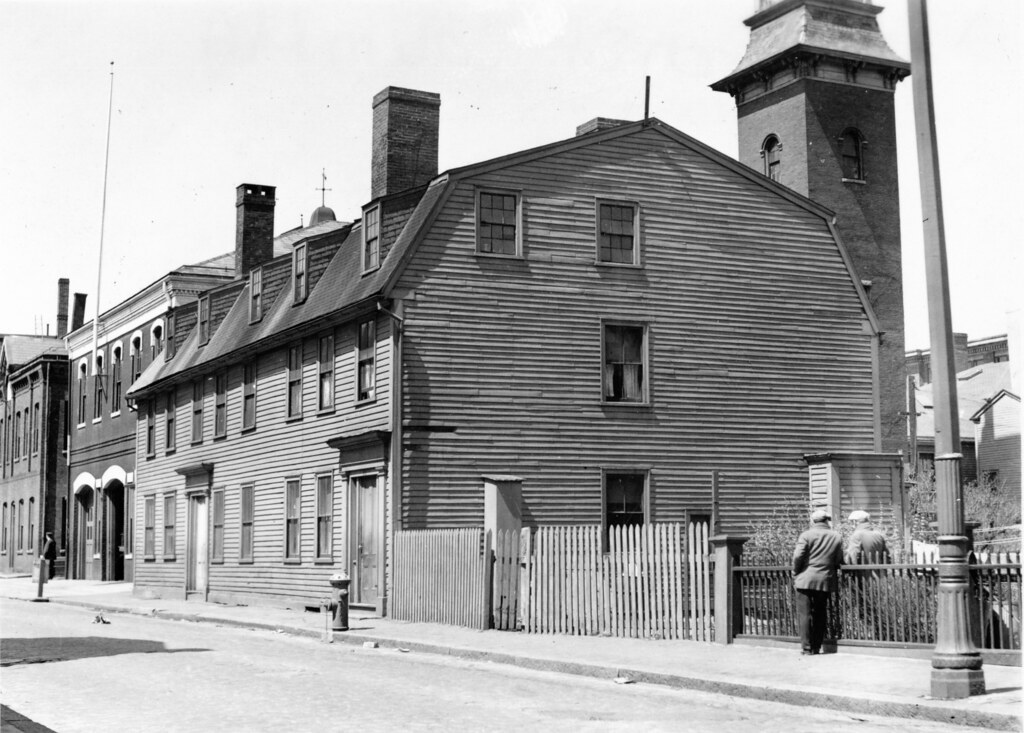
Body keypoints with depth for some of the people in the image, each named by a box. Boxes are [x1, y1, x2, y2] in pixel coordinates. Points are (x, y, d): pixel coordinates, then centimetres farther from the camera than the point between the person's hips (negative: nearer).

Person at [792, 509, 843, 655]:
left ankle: (806, 647, -2)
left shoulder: (807, 535, -6)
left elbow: (798, 557, -11)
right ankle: (816, 647, 13)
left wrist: (795, 574, 2)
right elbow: (839, 560, 3)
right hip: (826, 581, 4)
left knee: (805, 614, 1)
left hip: (806, 579, -4)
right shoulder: (837, 537, 5)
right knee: (820, 614, 12)